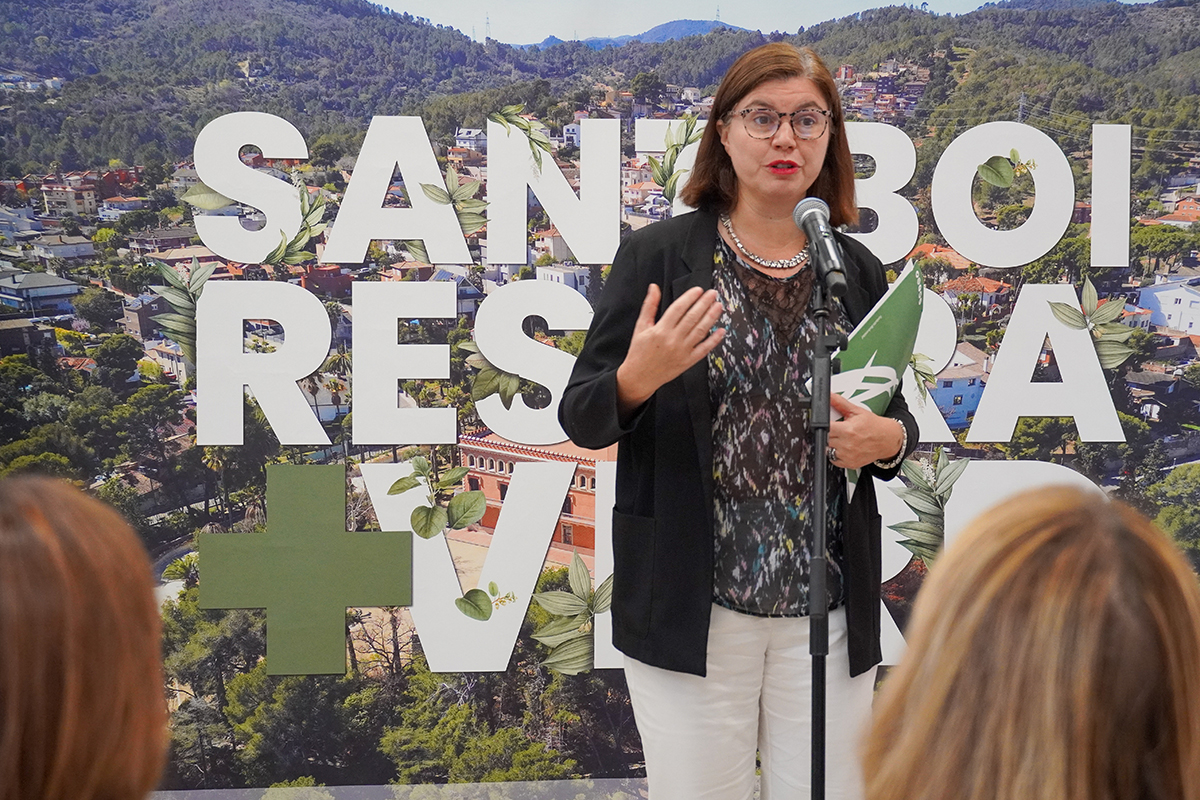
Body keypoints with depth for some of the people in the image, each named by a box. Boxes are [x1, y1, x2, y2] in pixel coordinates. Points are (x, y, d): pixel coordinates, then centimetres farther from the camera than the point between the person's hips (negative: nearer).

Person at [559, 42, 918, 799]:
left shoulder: (858, 273, 7)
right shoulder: (656, 257, -2)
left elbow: (897, 419, 17)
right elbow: (581, 419, 0)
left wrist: (887, 439, -7)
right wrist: (636, 379, -21)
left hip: (828, 607, 3)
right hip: (690, 606, -2)